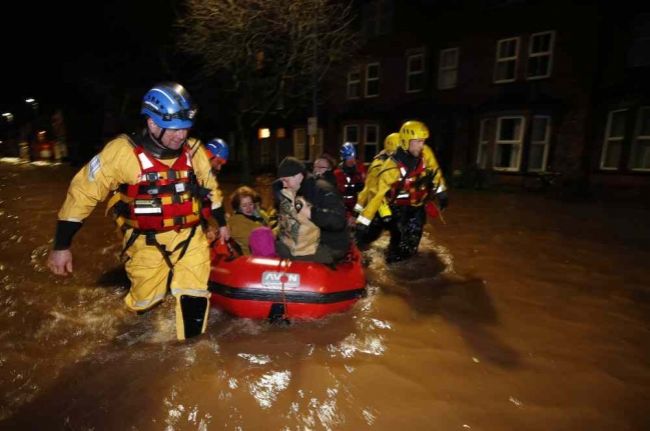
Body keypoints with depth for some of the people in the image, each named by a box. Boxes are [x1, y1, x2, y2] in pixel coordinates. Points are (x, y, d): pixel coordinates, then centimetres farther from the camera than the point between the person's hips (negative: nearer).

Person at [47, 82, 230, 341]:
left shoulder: (192, 150, -5)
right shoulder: (123, 152, -16)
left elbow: (210, 186, 11)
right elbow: (83, 191, -10)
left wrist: (221, 222, 19)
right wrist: (61, 245, -7)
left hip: (190, 236, 3)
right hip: (147, 241, -2)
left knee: (194, 295, -1)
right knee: (146, 300, 7)